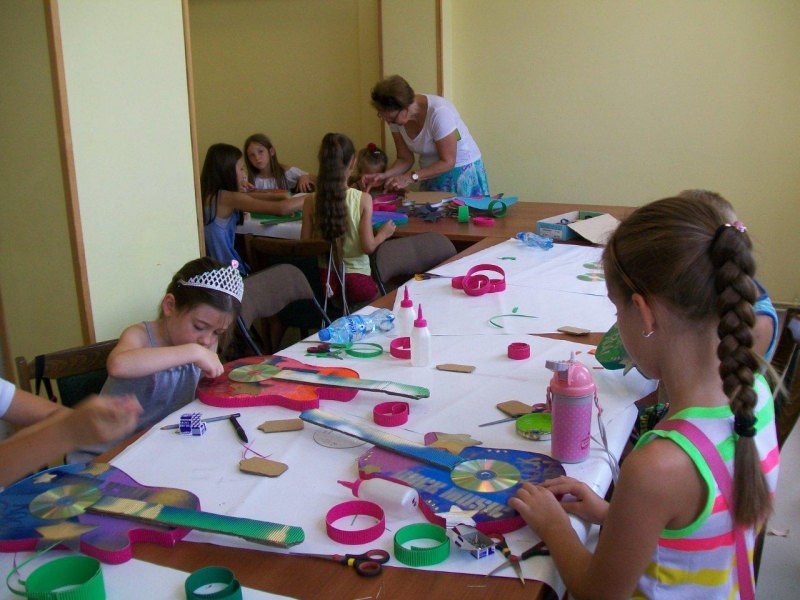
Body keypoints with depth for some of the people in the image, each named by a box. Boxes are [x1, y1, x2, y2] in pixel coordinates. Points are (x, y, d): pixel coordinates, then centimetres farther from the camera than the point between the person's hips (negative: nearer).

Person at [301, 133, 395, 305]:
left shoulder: (311, 202, -5)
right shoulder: (363, 199, -11)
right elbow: (368, 246, -11)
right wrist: (383, 234, 10)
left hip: (324, 277, 3)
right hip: (356, 278, -2)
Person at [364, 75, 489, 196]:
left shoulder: (438, 112, -27)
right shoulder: (395, 115, -9)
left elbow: (447, 162, -22)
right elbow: (405, 159, -1)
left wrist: (411, 177, -28)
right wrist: (385, 175, -19)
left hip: (462, 172, -5)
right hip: (432, 174, 5)